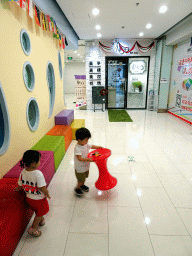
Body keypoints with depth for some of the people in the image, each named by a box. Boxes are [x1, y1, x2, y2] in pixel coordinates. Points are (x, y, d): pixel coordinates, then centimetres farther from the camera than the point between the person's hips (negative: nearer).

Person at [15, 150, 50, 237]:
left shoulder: (23, 172, -15)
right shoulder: (38, 174, -34)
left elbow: (20, 186, -2)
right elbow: (42, 188, -31)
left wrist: (17, 189, 21)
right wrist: (47, 194, -11)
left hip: (29, 198, 6)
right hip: (39, 199, -6)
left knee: (38, 211, 33)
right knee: (40, 213, 22)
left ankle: (40, 220, 56)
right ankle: (33, 229, 34)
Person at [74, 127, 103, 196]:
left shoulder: (85, 145, -3)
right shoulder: (77, 148, -30)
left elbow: (91, 146, 13)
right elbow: (79, 158, -36)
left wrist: (98, 147, 0)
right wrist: (88, 159, -42)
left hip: (86, 166, 8)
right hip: (80, 168, -8)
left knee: (84, 177, 27)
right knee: (81, 180, 8)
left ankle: (82, 185, 52)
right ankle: (77, 188, 33)